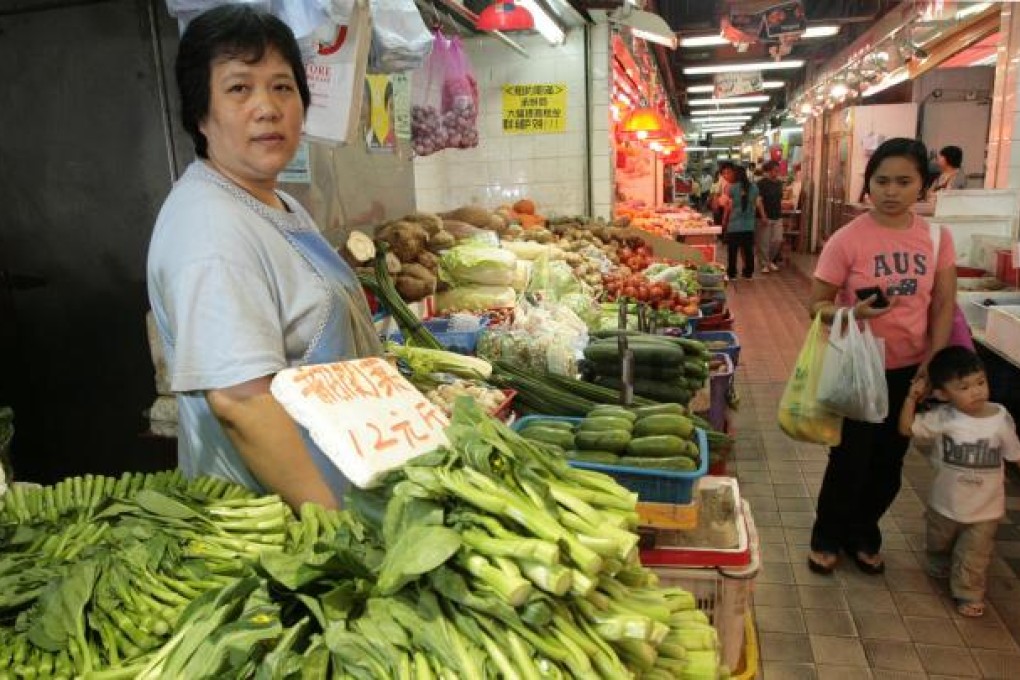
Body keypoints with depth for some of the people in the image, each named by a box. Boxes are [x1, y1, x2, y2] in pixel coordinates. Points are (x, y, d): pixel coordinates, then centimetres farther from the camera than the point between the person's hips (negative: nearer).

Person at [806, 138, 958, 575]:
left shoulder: (936, 236, -3)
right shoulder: (846, 240, -15)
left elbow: (944, 304, 2)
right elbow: (817, 305, -12)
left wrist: (933, 359, -7)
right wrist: (853, 313, -32)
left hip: (909, 370, 4)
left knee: (888, 462, 16)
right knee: (850, 460, 6)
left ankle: (862, 535, 39)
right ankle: (826, 538, 30)